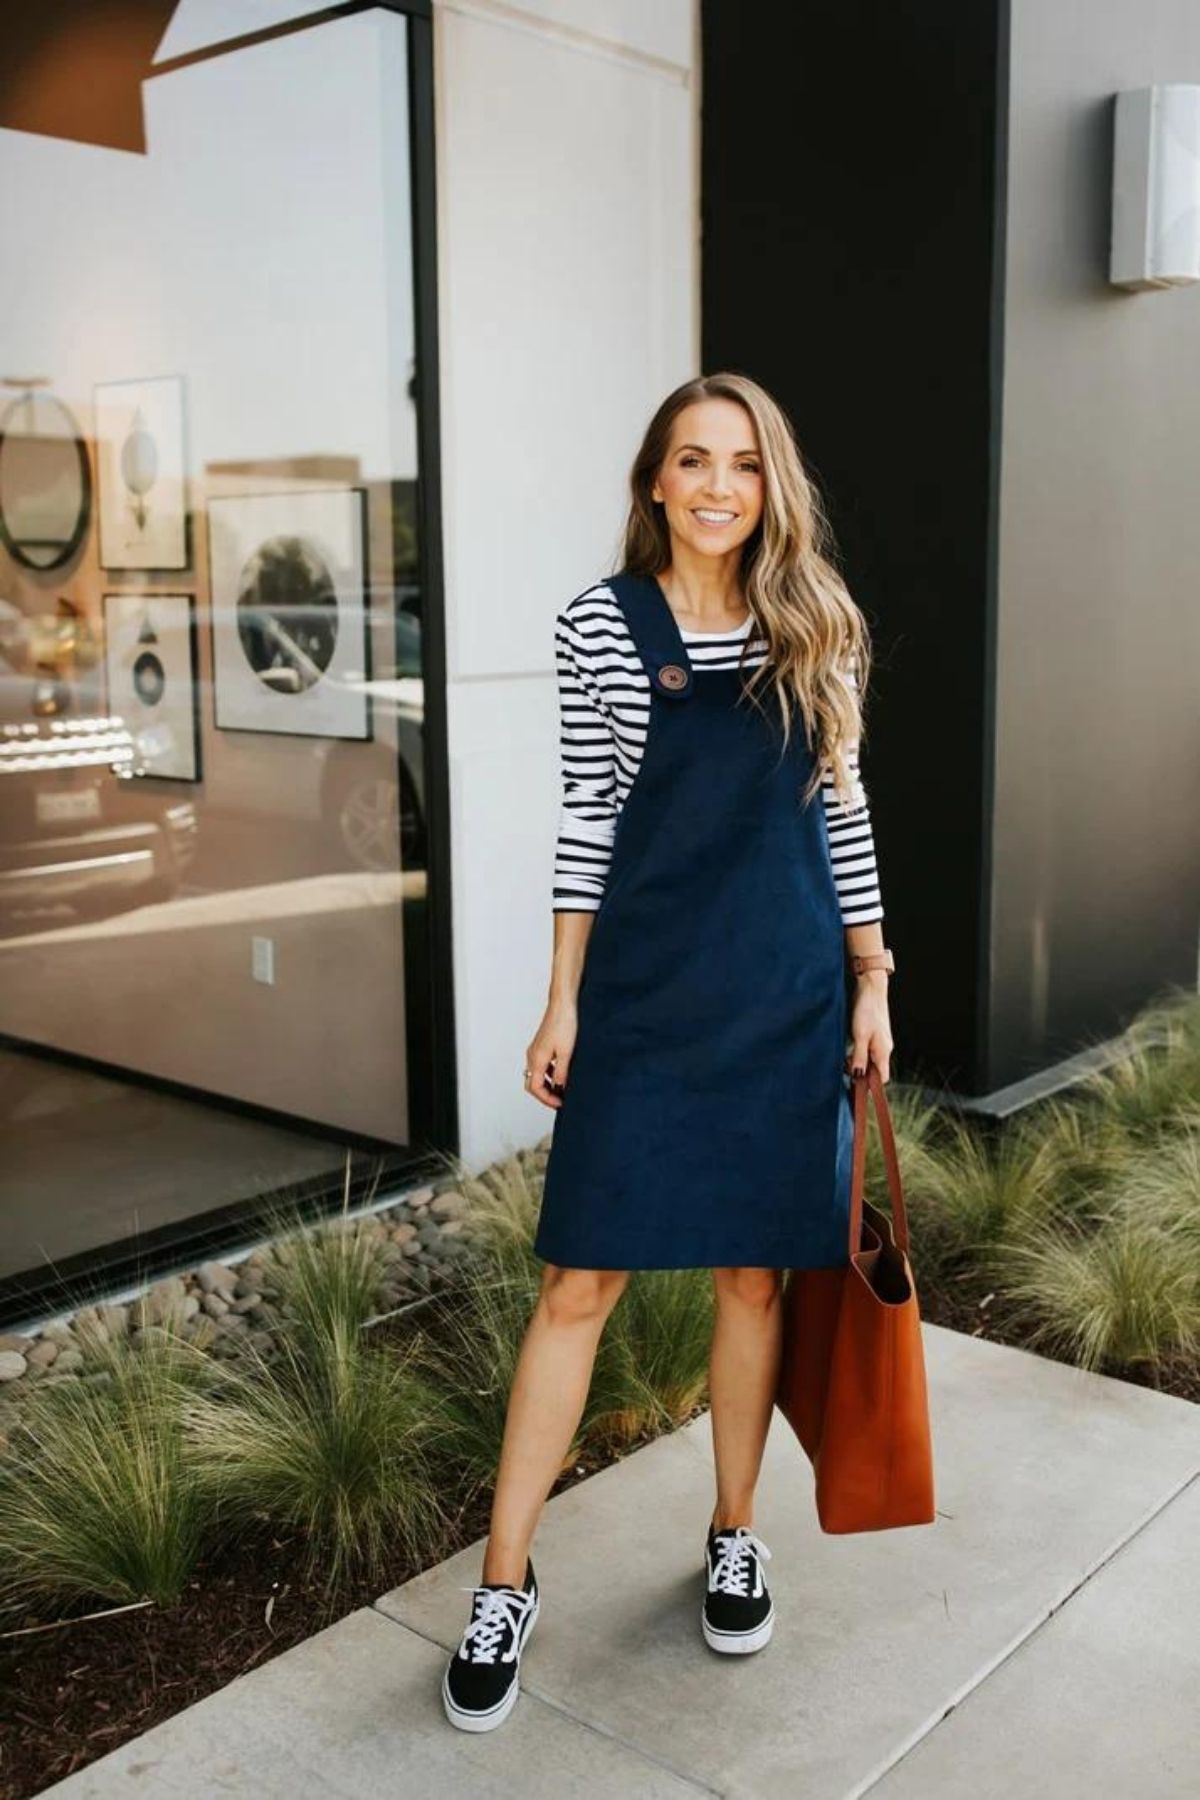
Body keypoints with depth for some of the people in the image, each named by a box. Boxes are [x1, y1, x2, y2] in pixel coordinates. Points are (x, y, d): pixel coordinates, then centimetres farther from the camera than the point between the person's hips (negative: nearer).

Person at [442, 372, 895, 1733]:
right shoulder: (602, 625, -2)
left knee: (754, 1271, 12)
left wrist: (872, 983, 7)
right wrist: (562, 1001, -1)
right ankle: (505, 1585, 14)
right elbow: (586, 818, 1)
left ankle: (735, 1537, 33)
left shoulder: (820, 630, 4)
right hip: (644, 995, -2)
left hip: (789, 999, 2)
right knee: (581, 1280, 0)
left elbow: (841, 813, 9)